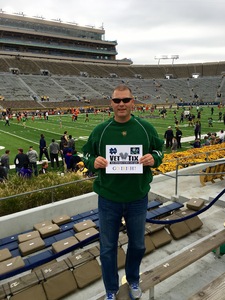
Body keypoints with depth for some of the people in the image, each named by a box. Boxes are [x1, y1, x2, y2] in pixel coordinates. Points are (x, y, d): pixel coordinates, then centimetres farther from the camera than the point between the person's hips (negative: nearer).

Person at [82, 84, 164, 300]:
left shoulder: (146, 128, -5)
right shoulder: (100, 130, -6)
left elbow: (159, 150, 7)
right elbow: (86, 154, 4)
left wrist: (154, 159, -15)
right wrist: (93, 162, -18)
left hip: (138, 200, 1)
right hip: (108, 200, 0)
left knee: (137, 245, 21)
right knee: (107, 248, 15)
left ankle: (133, 280, 52)